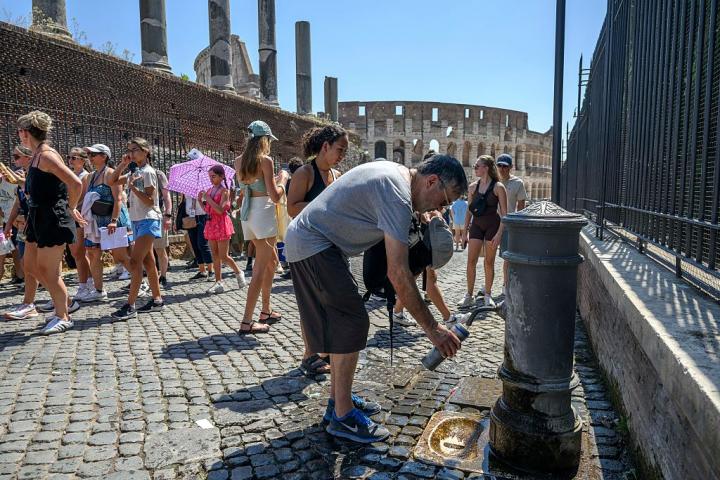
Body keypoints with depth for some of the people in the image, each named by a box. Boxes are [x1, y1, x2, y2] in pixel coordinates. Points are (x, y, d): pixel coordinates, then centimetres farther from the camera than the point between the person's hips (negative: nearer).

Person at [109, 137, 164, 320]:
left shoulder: (148, 172, -9)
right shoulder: (134, 172, 15)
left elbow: (150, 201, -13)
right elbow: (112, 181, 19)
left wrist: (132, 187, -18)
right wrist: (122, 164, 10)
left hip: (148, 220, -9)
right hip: (137, 221, 9)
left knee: (135, 261, -16)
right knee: (147, 262, 11)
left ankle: (130, 306, -17)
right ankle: (157, 300, 18)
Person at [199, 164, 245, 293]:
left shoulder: (224, 191, -8)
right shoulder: (209, 190, 11)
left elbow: (220, 210, -19)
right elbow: (207, 210, 12)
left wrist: (208, 199, -17)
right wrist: (200, 200, -2)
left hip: (221, 224, -7)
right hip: (211, 224, 7)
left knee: (223, 256, -4)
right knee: (215, 256, 7)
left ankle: (239, 273, 19)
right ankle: (218, 283, 11)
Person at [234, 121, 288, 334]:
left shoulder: (238, 161, 10)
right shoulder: (266, 160, -11)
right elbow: (275, 196, -14)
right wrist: (283, 179, 4)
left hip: (247, 212, 8)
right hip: (263, 212, -8)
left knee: (272, 260, 21)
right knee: (260, 268, -5)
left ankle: (266, 310, 27)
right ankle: (247, 322, -6)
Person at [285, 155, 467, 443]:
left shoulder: (395, 171, 8)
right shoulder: (398, 196, -23)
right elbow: (398, 274, -28)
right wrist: (432, 329, -23)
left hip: (302, 239, 11)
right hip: (314, 247, -11)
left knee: (341, 323, 13)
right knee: (352, 323, -11)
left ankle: (338, 400, 24)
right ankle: (342, 416, -2)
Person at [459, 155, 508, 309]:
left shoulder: (498, 187, -7)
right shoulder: (473, 186, 5)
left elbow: (504, 213, -8)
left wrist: (499, 233, -15)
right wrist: (465, 229, 8)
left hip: (493, 225, -3)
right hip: (476, 225, 3)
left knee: (489, 262, 4)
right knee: (471, 261, -3)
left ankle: (487, 295, 17)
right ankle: (469, 295, 6)